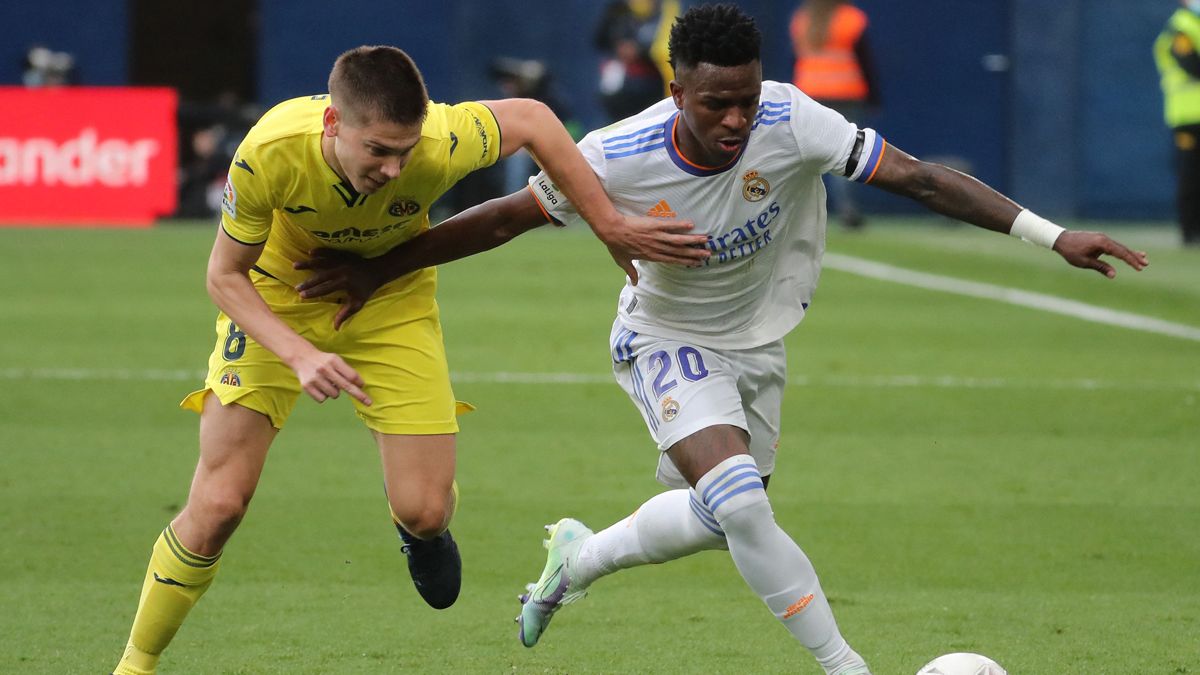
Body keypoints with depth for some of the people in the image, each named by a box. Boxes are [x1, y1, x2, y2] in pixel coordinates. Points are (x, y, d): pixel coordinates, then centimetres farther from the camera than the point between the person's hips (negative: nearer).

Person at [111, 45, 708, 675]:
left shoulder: (439, 145, -34)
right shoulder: (268, 154, -35)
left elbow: (530, 119, -13)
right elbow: (226, 273, -20)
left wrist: (610, 226, -11)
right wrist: (300, 356, -34)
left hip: (390, 303, 1)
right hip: (277, 302, -1)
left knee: (424, 511, -8)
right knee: (218, 504, -12)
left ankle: (420, 531, 32)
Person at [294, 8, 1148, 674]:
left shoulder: (789, 122, -28)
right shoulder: (619, 160, -29)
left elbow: (920, 178, -29)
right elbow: (506, 218, -15)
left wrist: (1053, 234, -36)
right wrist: (377, 269, -11)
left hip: (756, 343, 4)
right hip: (668, 342, -4)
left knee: (717, 520, 15)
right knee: (737, 497, -26)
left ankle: (578, 560, 45)